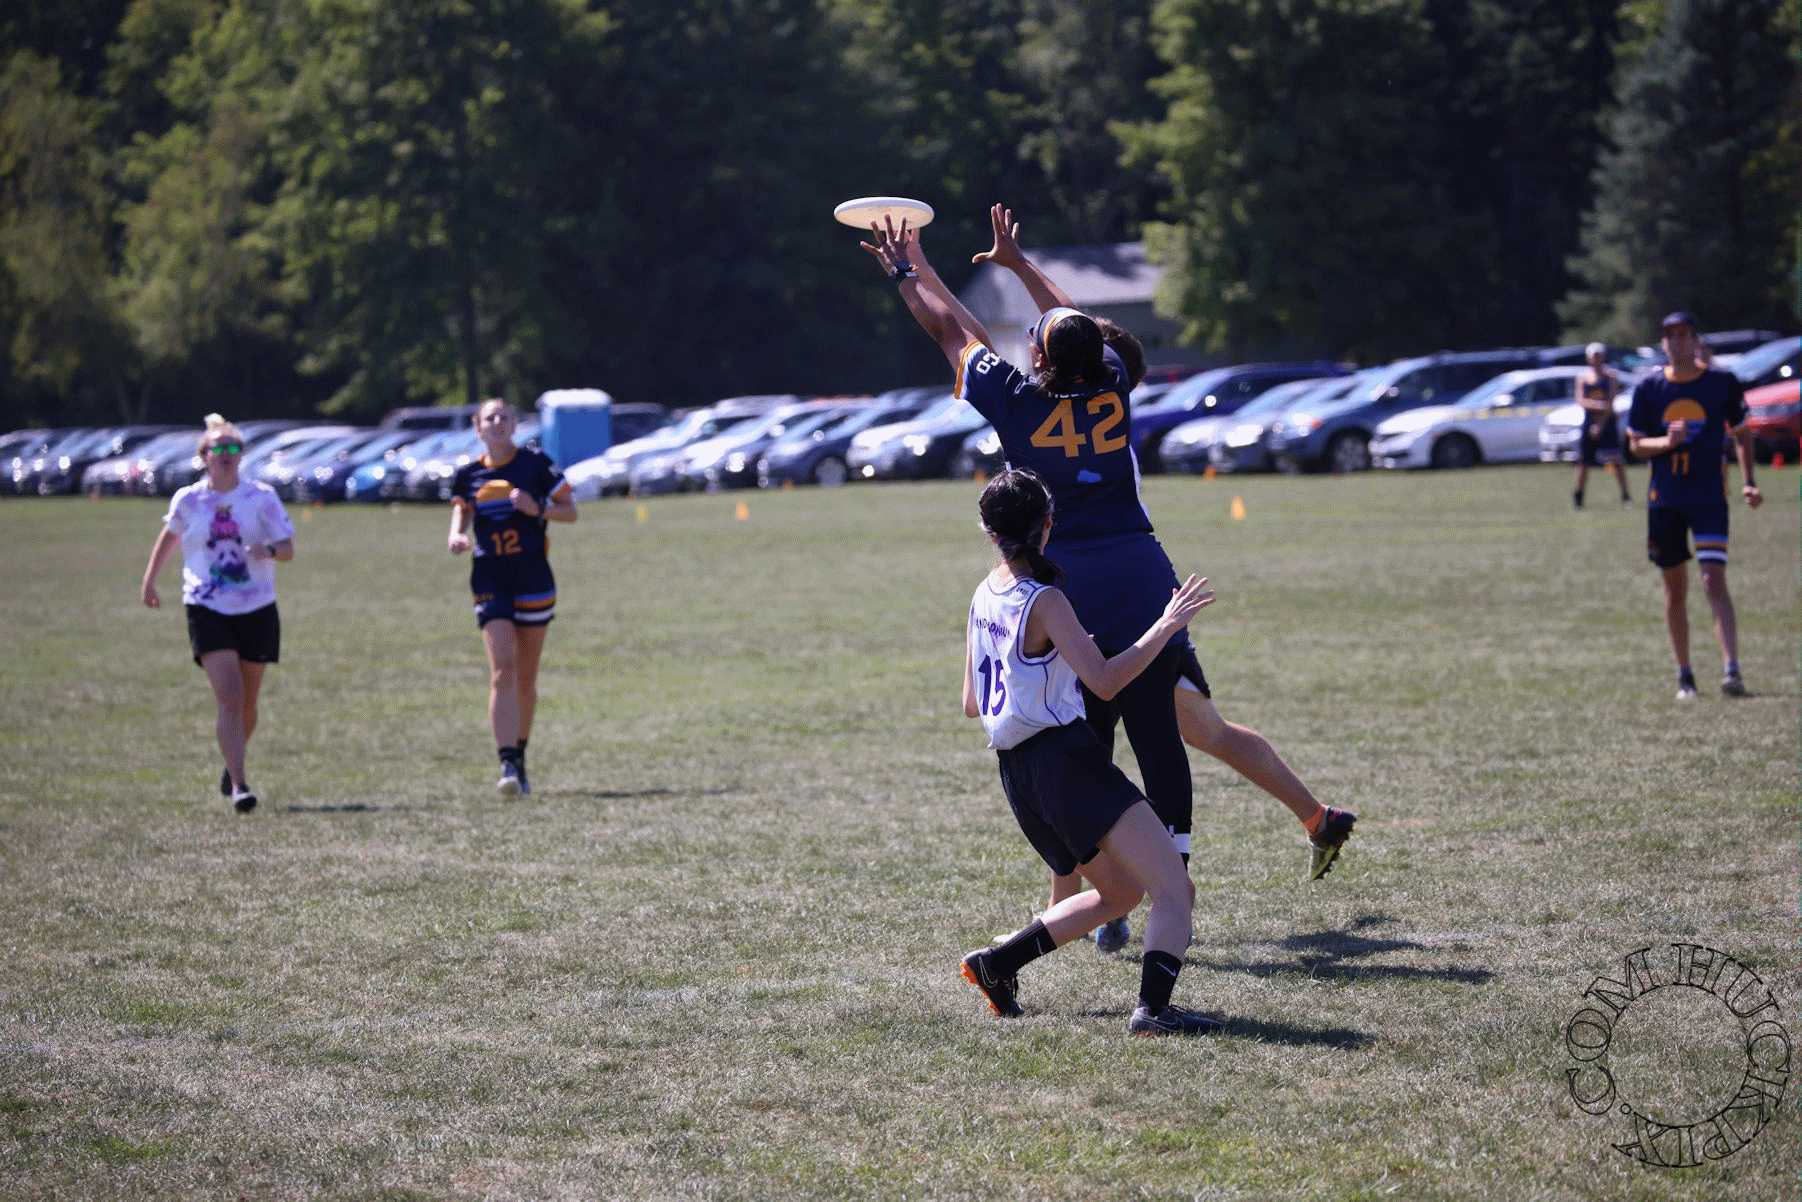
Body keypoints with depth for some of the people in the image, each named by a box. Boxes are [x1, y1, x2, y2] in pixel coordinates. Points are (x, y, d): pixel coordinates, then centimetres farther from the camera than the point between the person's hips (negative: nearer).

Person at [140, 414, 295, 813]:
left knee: (246, 702, 12)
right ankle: (239, 786, -20)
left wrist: (268, 551, -24)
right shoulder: (187, 500, 1)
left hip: (257, 610, 2)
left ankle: (231, 765, 39)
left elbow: (287, 549, -2)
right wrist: (149, 580, 25)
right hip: (207, 610, -2)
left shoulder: (262, 497, -1)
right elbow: (169, 536, 20)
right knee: (229, 696, -17)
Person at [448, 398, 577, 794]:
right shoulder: (468, 474, 5)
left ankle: (519, 756, 27)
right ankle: (508, 764, -20)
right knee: (502, 672, -15)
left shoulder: (536, 464, -1)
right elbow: (461, 513, 20)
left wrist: (537, 509, -16)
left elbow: (570, 511, 3)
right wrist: (456, 537, -3)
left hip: (533, 578, 0)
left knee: (526, 678, 9)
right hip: (490, 580, 0)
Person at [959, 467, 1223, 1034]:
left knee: (1119, 892, 24)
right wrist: (1166, 626, -15)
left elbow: (972, 704, 21)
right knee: (1175, 891, -14)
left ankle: (995, 964, 23)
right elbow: (1104, 680, -20)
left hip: (1016, 771, 9)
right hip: (1065, 758, -9)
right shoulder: (1044, 600, -11)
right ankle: (1153, 1008, -33)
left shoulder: (983, 597, 13)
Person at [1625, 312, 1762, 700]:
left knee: (1714, 580, -15)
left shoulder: (1723, 382, -1)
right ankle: (1684, 674, 18)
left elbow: (1741, 434, 8)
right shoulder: (1648, 388, 2)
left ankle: (1731, 669, -22)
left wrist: (1748, 482, -3)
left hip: (1710, 496, -2)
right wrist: (1666, 442, -15)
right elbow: (1636, 444, 6)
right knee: (1675, 586, 7)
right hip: (1664, 499, 2)